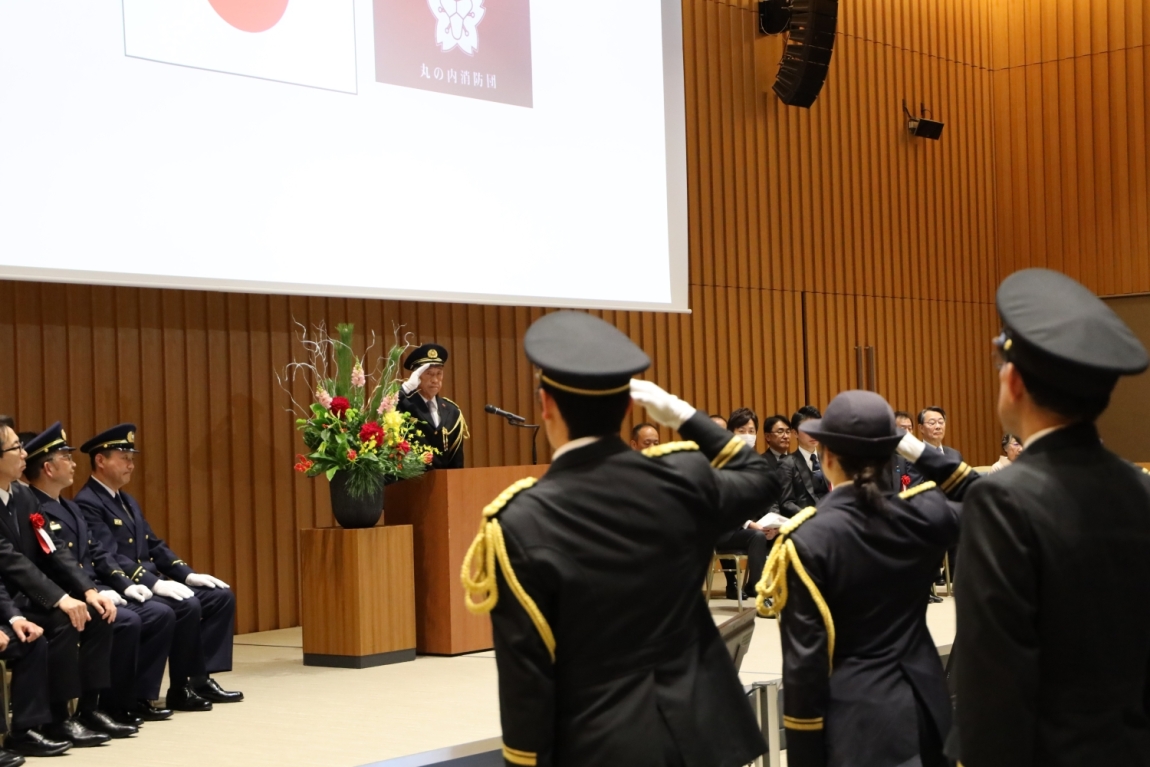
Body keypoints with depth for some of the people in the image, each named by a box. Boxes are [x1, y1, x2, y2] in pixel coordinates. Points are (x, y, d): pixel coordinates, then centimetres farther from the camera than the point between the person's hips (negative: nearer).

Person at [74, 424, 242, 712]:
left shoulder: (128, 502, 20)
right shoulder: (87, 504, -12)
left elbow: (155, 546, 19)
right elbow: (110, 559, -22)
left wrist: (188, 574, 4)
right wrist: (155, 583, -29)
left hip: (149, 584, 10)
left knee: (221, 597, -1)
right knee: (187, 607, -29)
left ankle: (201, 679, -3)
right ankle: (181, 690, -15)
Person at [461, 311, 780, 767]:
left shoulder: (521, 523, -16)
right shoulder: (684, 478, -6)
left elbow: (526, 674, -14)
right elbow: (759, 477, 18)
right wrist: (683, 415, 17)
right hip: (699, 728, 4)